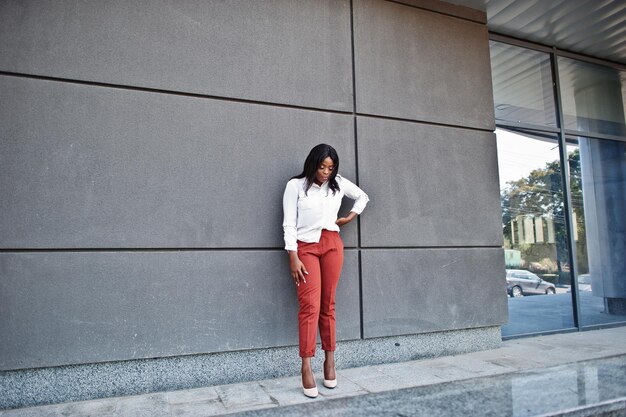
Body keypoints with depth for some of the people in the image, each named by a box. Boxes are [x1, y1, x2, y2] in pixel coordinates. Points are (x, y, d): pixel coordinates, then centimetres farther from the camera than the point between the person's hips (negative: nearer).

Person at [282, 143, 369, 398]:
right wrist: (293, 257, -12)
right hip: (305, 247, -3)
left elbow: (363, 197, 26)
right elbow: (289, 223, -5)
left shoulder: (339, 184, 8)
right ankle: (306, 368, -8)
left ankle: (330, 361, 15)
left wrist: (350, 217, 11)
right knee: (310, 305, -12)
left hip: (332, 245, 3)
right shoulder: (296, 185, -1)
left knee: (328, 304, 6)